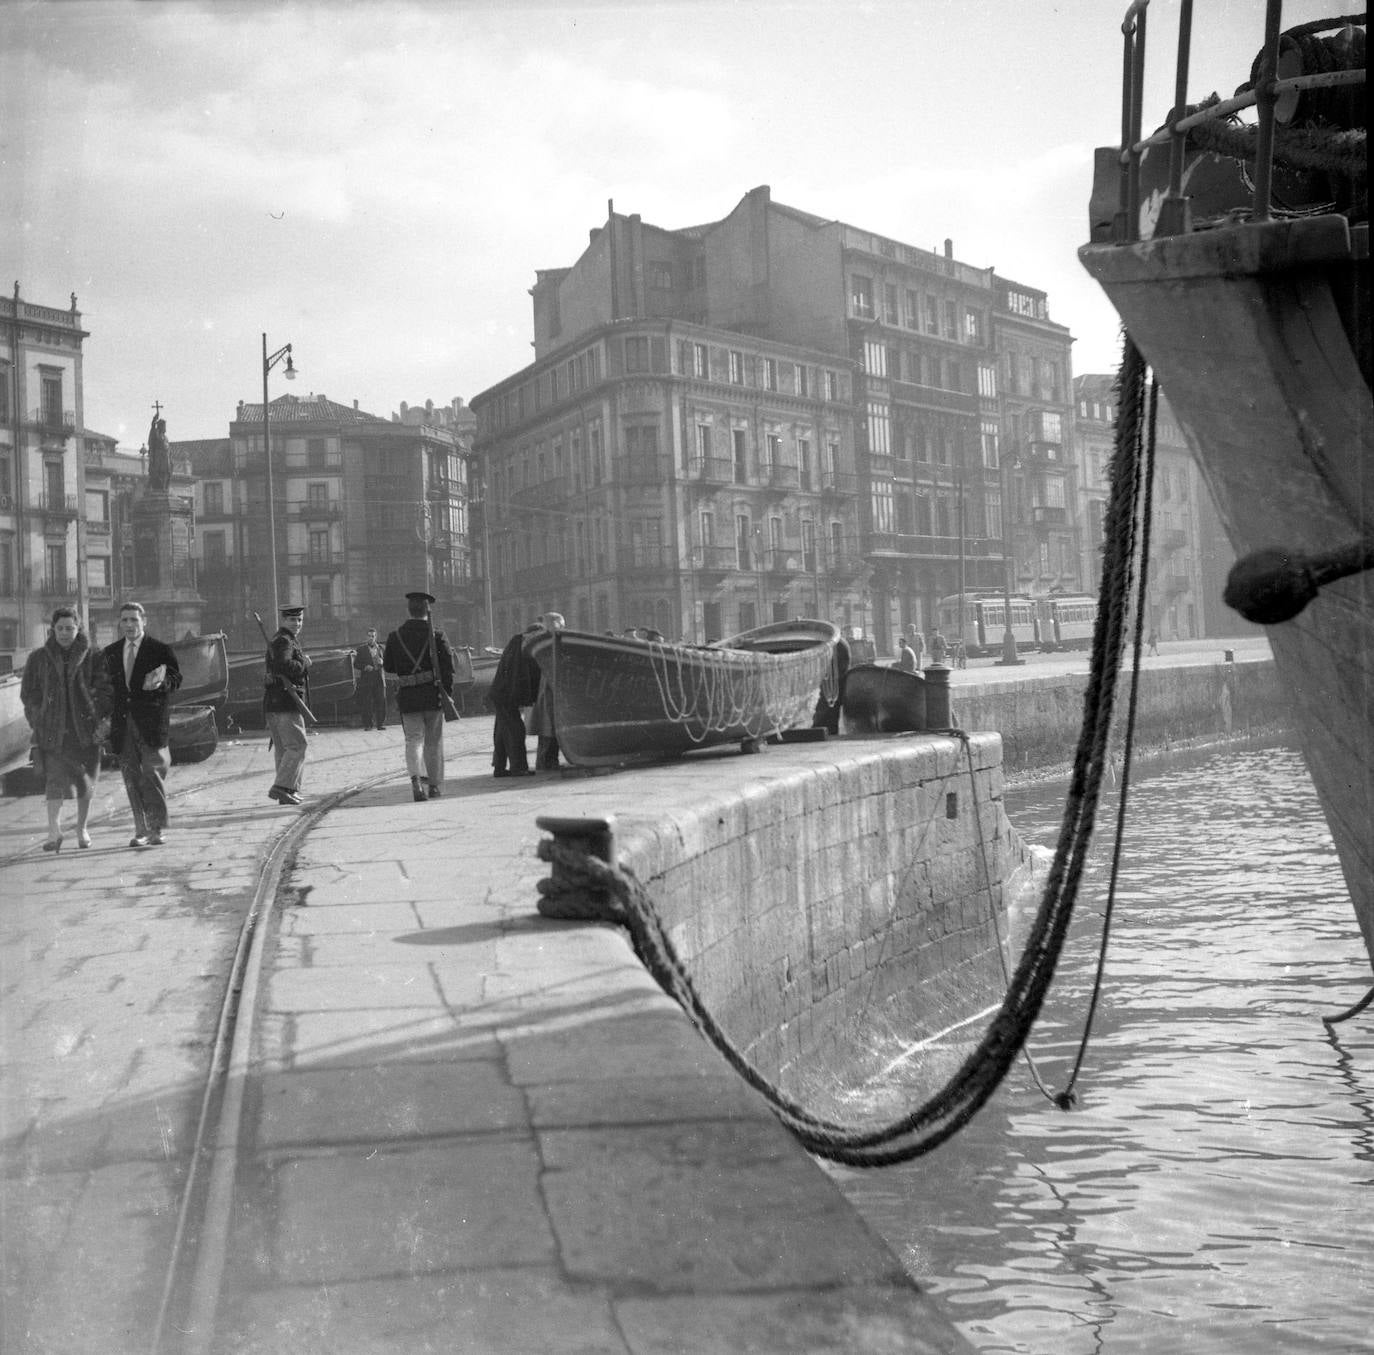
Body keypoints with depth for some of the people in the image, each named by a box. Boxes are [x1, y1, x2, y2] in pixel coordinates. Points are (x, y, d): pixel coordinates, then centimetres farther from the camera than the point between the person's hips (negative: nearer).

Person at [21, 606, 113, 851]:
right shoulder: (39, 658, 6)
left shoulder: (91, 656, 3)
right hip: (52, 729, 0)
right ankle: (54, 832, -18)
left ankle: (82, 829, 23)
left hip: (84, 727, 0)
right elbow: (28, 692, 11)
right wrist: (39, 720, 2)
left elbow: (105, 689, 2)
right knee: (55, 778, -12)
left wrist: (104, 719, -9)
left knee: (85, 780, 8)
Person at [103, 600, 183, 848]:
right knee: (132, 777, 5)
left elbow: (176, 680, -4)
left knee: (152, 772, -8)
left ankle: (156, 829, -2)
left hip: (151, 722, -4)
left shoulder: (161, 650, 2)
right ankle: (141, 830, 11)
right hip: (123, 722, 4)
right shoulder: (110, 653, 15)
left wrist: (160, 682, -25)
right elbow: (106, 686, 17)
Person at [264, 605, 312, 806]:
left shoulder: (290, 640, 21)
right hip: (285, 702, -11)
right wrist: (304, 663, -15)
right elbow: (283, 665, -29)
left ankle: (289, 791, 16)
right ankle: (282, 787, -17)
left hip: (275, 704, 11)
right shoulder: (283, 641, -12)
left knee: (283, 748, 12)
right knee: (297, 745, -11)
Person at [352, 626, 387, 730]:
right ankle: (368, 724, 3)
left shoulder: (380, 648, 14)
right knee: (366, 702, -3)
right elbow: (356, 664, 6)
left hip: (379, 679, 2)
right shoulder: (361, 649, 7)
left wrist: (381, 662, -3)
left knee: (380, 701, -3)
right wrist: (365, 667, -11)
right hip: (366, 679, -2)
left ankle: (381, 723, 2)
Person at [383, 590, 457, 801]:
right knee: (433, 741, 10)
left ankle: (415, 776, -18)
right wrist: (448, 693, -1)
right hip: (433, 696, -1)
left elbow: (387, 666, 9)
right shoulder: (437, 635, -5)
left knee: (413, 739, 5)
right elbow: (448, 668, -8)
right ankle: (434, 785, 15)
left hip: (407, 697, 1)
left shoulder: (395, 636, 1)